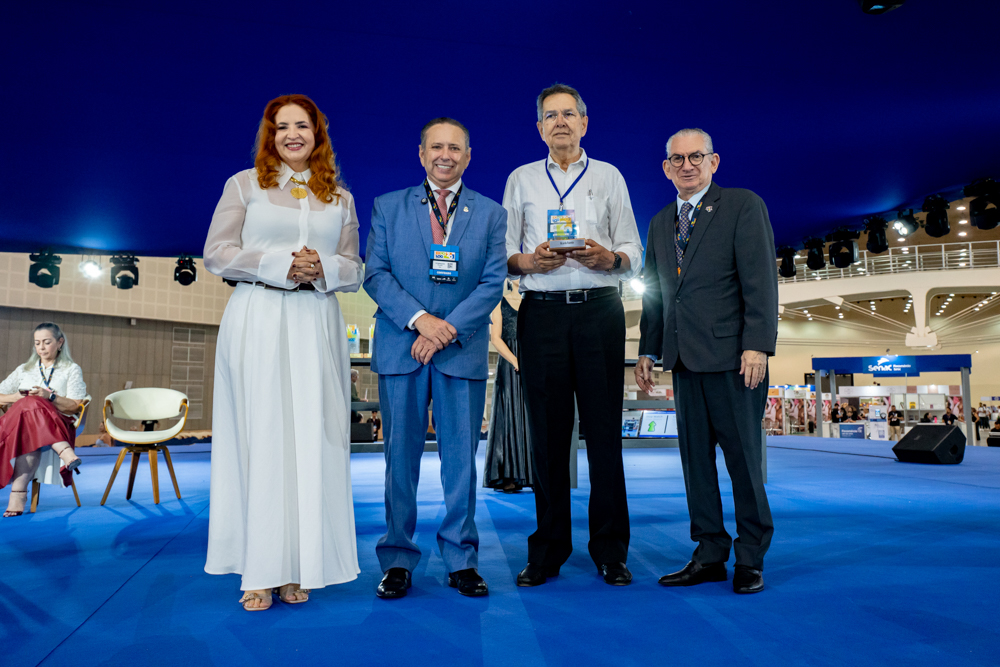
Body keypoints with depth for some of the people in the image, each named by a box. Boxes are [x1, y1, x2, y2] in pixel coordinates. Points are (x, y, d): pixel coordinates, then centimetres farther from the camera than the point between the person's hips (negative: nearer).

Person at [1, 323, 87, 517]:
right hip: (21, 420, 2)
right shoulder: (24, 370, 27)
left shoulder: (72, 370, 16)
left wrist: (50, 396, -14)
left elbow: (75, 406, 3)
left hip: (59, 424, -2)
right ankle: (65, 452, -51)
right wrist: (17, 396, -3)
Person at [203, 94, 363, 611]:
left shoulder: (340, 198, 16)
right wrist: (280, 264, -10)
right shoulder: (244, 184, 11)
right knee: (260, 436, -4)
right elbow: (216, 253, 3)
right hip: (257, 322, -2)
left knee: (312, 439, -1)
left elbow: (353, 270, 13)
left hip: (317, 325, 2)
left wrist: (321, 269, -8)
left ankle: (298, 568, 9)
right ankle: (260, 572, 5)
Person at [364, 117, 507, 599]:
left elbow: (493, 283, 1)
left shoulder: (491, 214, 9)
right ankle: (398, 560, 17)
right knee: (401, 456, 4)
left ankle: (461, 560, 17)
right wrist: (419, 318, -13)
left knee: (461, 457, 4)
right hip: (400, 349, 0)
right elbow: (375, 274, 1)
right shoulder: (388, 207, 10)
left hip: (463, 350, 0)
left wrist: (448, 329, -11)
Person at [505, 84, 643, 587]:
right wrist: (527, 261, -9)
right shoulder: (521, 179, 18)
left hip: (598, 309, 0)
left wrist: (607, 257, -12)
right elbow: (503, 253, 12)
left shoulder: (609, 177, 16)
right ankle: (548, 550, 11)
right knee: (547, 431, 0)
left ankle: (610, 551, 8)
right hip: (542, 313, 1)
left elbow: (634, 256, 10)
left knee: (604, 429, -2)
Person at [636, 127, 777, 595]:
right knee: (695, 457, 8)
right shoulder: (661, 222, 18)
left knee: (743, 457, 1)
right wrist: (647, 350, 15)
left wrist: (757, 345, -16)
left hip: (732, 357, -5)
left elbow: (761, 279, -8)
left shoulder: (744, 205, 1)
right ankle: (709, 554, 18)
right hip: (685, 361, 6)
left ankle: (750, 559, 15)